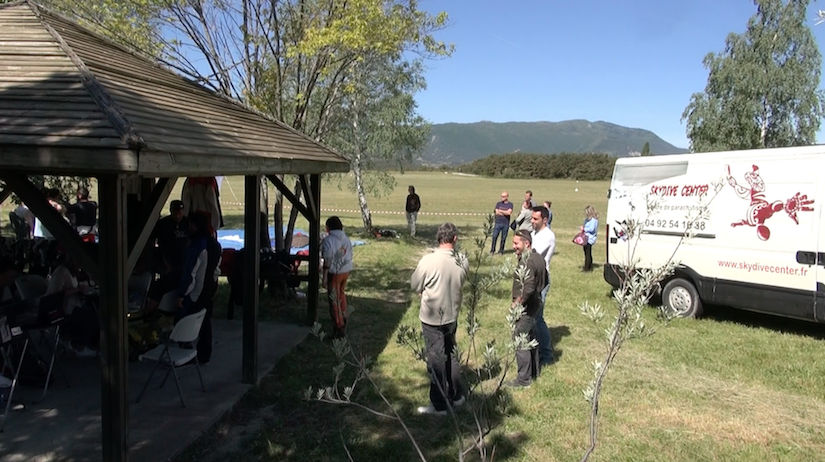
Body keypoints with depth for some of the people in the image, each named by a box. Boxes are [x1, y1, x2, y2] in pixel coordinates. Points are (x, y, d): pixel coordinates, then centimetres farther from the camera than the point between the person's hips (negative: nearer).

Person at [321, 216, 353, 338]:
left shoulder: (328, 240, -16)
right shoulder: (346, 238, 5)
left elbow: (328, 261, -19)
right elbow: (350, 256, 9)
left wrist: (325, 278, -13)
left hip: (334, 273, -7)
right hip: (346, 271, 7)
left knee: (334, 300, 3)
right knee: (342, 294, 28)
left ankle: (339, 327, 6)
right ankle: (343, 319, 43)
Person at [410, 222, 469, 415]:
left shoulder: (428, 260, -21)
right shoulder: (463, 262, -9)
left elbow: (415, 285, -8)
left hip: (432, 318, -4)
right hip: (452, 315, 5)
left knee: (436, 360, 7)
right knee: (450, 355, 22)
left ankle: (439, 405, 18)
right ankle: (457, 395, 34)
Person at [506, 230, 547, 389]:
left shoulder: (526, 262, -24)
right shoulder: (538, 258, 8)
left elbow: (528, 288, -30)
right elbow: (545, 281, 17)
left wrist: (517, 303, -19)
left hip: (525, 308, -10)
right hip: (535, 304, 10)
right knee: (531, 339, 21)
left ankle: (524, 379, 5)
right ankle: (533, 372, 33)